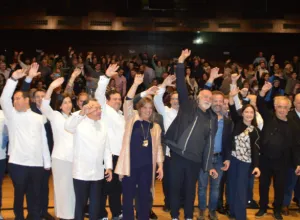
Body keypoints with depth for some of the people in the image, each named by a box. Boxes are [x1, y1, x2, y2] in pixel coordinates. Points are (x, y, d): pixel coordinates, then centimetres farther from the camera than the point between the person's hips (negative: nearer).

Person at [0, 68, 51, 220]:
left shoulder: (38, 118, 9)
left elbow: (43, 140, 9)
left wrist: (47, 162, 7)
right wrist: (13, 79, -25)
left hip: (36, 163, 2)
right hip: (17, 163, -1)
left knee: (35, 195, 10)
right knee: (19, 194, 9)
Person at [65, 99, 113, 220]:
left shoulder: (102, 125, 9)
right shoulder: (79, 123, -7)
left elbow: (107, 148, 11)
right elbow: (68, 126, -30)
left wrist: (109, 167, 5)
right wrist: (81, 113, -42)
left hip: (98, 173, 5)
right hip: (82, 173, -5)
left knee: (96, 204, 13)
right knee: (80, 203, 7)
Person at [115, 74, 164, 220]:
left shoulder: (155, 127, 10)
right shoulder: (132, 119, 3)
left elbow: (158, 147, 11)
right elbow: (128, 102, -11)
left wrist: (160, 166, 5)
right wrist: (136, 84, -21)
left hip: (147, 166, 2)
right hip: (130, 165, -2)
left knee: (144, 197, 11)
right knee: (128, 196, 5)